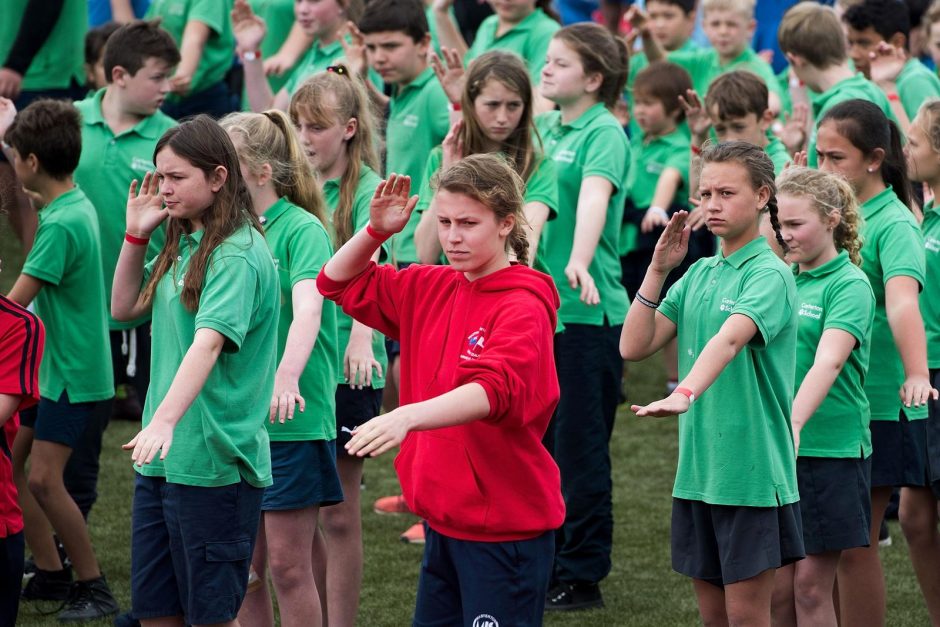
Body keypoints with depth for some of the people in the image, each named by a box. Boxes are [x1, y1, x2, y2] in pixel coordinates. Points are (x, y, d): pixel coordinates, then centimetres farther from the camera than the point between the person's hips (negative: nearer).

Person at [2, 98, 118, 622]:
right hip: (50, 365, 10)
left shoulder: (62, 224, -23)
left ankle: (95, 590, -6)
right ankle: (51, 574, 19)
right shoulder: (75, 203, 6)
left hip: (74, 374, -10)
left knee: (44, 479, -14)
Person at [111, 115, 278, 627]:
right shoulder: (182, 244, 12)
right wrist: (135, 235, 9)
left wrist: (165, 420, -40)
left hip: (214, 462, -9)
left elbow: (208, 342, -28)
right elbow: (124, 308, 22)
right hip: (163, 457, 9)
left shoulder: (237, 254, -15)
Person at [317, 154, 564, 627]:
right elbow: (340, 283, 20)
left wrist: (406, 417, -48)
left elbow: (494, 390, -33)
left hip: (505, 524, -8)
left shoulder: (523, 307, -15)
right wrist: (375, 231, 0)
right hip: (444, 517, 8)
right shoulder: (432, 289, 8)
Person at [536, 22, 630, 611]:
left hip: (587, 311, -8)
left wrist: (579, 261, -44)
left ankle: (582, 576, 5)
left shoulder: (605, 133, -11)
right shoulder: (544, 127, 11)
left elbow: (595, 195, -28)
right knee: (539, 440, 13)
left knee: (581, 445, -2)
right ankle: (543, 560, 23)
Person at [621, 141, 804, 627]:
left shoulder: (769, 274, -10)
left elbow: (728, 340, -29)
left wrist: (684, 395, -45)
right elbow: (634, 346, 7)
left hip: (751, 470, -7)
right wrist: (658, 269, 0)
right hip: (697, 469, 7)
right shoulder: (698, 274, 12)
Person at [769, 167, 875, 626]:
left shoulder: (850, 285, -9)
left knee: (811, 585, -3)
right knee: (778, 586, 5)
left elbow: (828, 363, -24)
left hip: (830, 450, -6)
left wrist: (793, 423, -39)